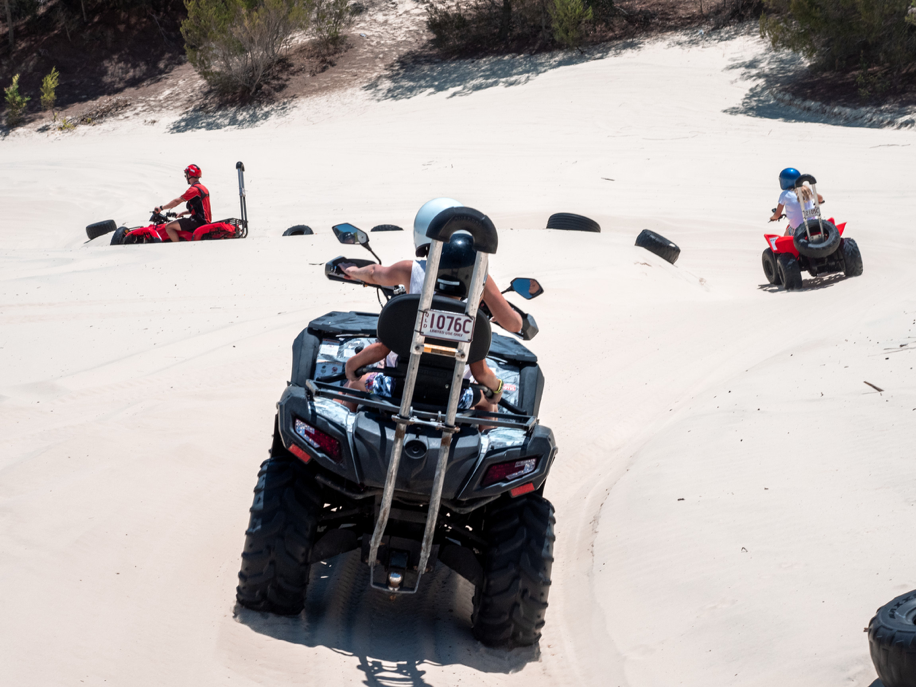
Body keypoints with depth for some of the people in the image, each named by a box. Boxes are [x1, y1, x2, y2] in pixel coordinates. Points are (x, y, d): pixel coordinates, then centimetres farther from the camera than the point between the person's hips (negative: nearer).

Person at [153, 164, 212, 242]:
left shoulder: (194, 189, -15)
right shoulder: (203, 188, 17)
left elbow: (177, 201, -17)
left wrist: (161, 208, -10)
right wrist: (182, 213, 25)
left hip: (197, 221, -10)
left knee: (168, 227, -16)